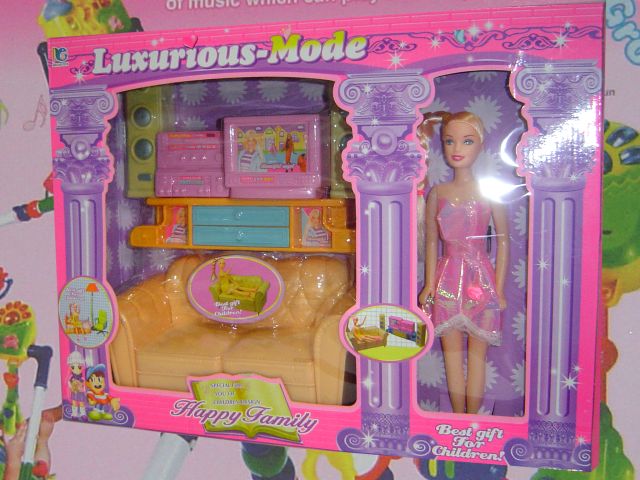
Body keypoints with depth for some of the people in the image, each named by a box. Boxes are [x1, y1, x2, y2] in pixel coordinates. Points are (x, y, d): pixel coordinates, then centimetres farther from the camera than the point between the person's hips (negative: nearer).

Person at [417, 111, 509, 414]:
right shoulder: (437, 193, 4)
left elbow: (503, 241, -1)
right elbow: (431, 241, 7)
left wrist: (499, 288, -4)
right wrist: (429, 284, 3)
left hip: (480, 278, -2)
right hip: (447, 279, 2)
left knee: (477, 353, 7)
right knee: (452, 352, 9)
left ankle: (472, 416, 20)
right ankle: (458, 417, 22)